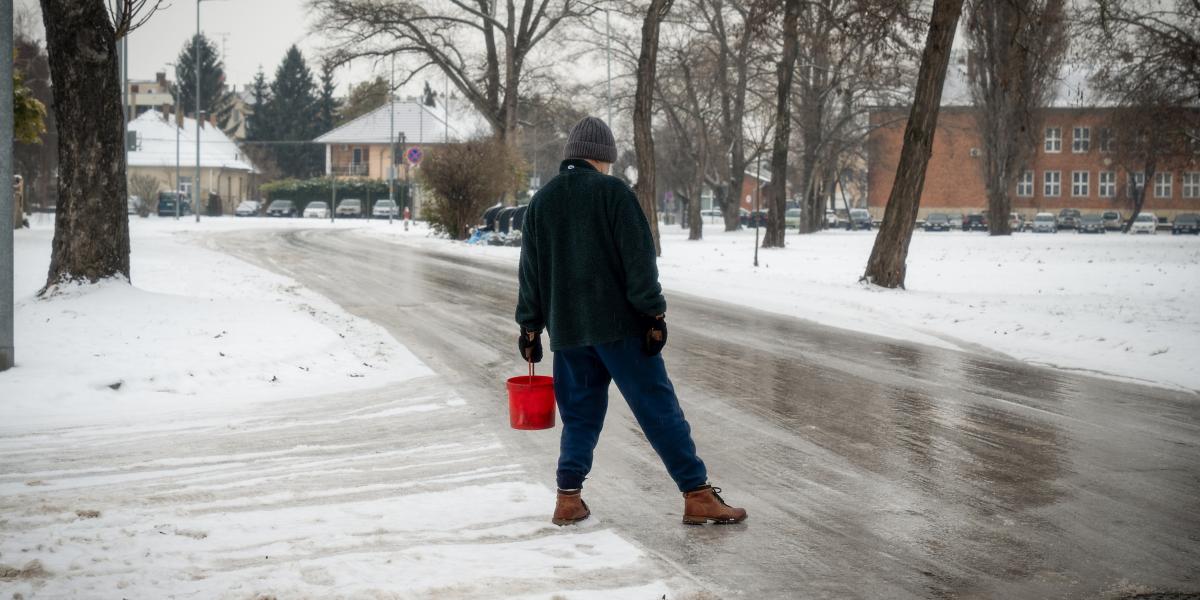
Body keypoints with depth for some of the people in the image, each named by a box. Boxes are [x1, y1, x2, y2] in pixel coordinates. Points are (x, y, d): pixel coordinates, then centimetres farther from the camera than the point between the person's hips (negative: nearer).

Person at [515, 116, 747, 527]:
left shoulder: (540, 202, 12)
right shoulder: (613, 192, -6)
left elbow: (530, 272, 14)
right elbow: (639, 259, -11)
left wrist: (530, 327, 19)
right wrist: (654, 313, -8)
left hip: (566, 330, 5)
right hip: (618, 324, -5)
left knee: (579, 414, 14)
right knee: (659, 409, -2)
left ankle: (569, 499, 7)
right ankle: (697, 495, -2)